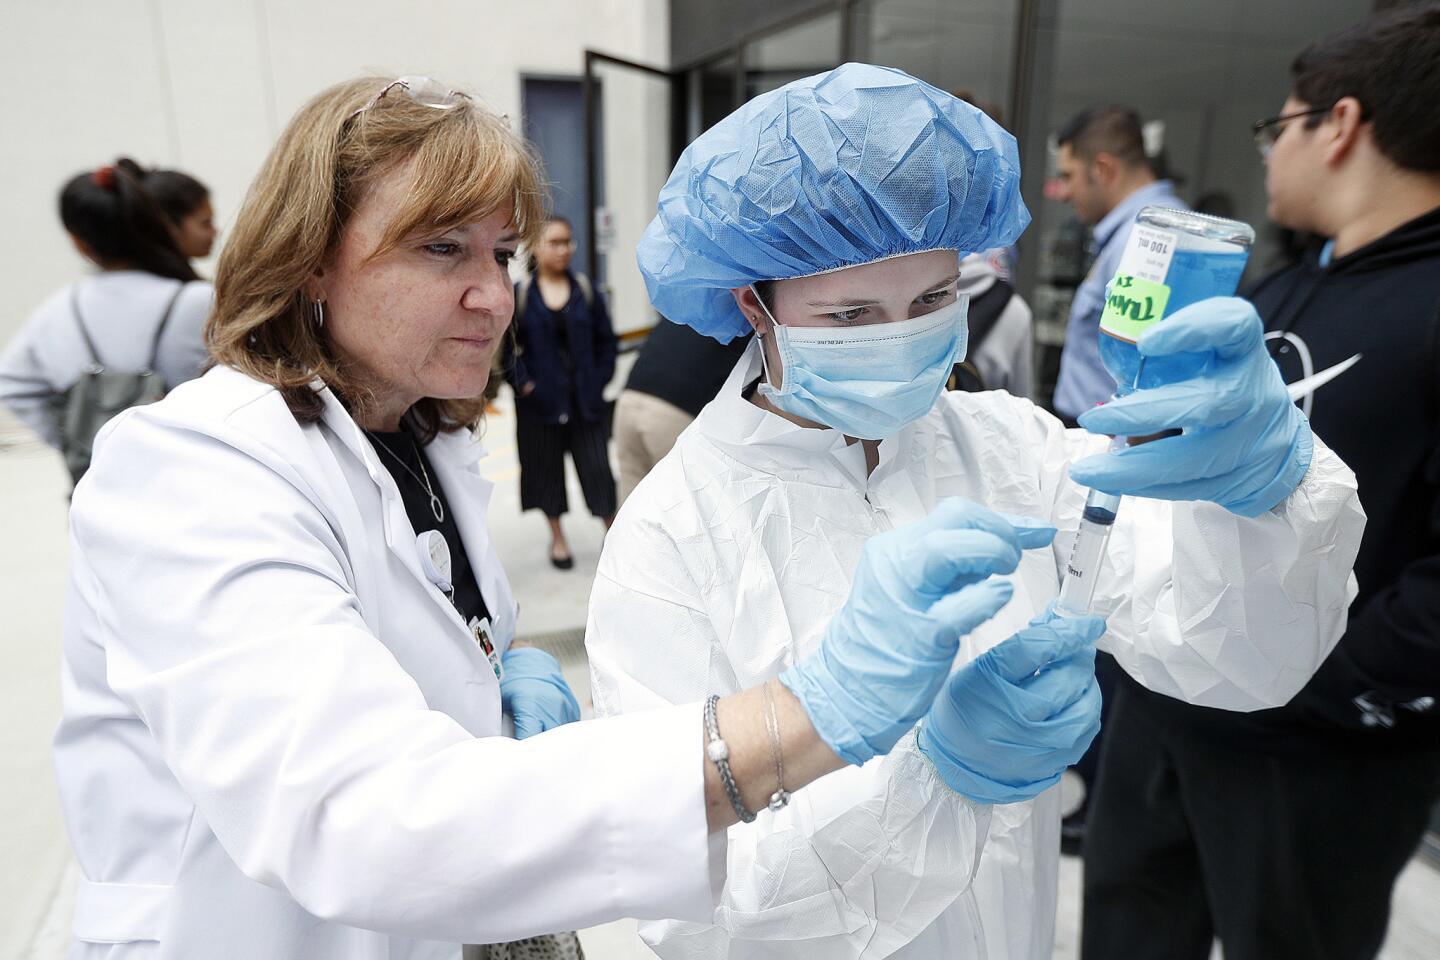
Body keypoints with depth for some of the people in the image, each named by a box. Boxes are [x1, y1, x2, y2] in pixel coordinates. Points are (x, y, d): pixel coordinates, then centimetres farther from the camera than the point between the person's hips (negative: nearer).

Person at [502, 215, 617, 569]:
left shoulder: (586, 290, 3)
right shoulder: (519, 294, -3)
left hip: (585, 399, 1)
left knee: (597, 465, 2)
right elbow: (504, 347, 0)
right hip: (541, 400, -1)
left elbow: (607, 341, 7)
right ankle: (557, 537, 27)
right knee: (546, 467, 10)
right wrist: (522, 383, -9)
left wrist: (599, 380, -2)